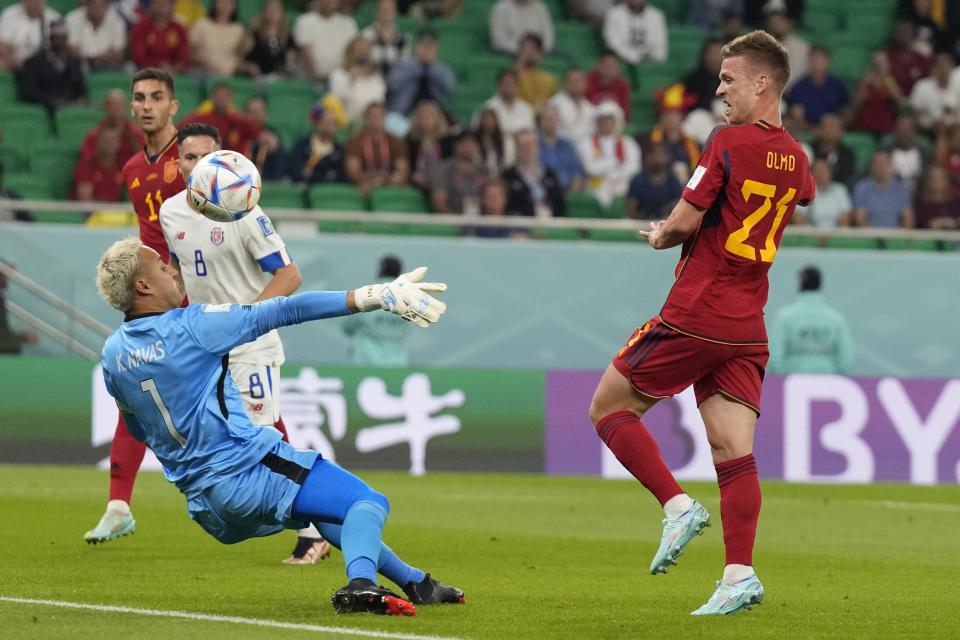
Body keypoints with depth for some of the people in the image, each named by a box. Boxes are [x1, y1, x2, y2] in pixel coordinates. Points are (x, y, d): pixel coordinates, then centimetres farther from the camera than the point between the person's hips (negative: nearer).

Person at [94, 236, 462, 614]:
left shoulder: (113, 356, 8)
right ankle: (361, 584, -36)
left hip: (203, 505, 8)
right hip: (248, 470, -8)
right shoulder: (190, 326, -12)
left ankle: (415, 582, 33)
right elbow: (286, 312, -13)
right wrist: (374, 298, -14)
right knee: (368, 503, -8)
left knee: (324, 512, 29)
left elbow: (140, 431, 22)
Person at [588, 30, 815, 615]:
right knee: (734, 453, 1)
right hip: (748, 330, 7)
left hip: (694, 318, -7)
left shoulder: (729, 142, -13)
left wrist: (659, 236, 8)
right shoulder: (797, 158, 10)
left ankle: (678, 506, -7)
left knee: (609, 408, 7)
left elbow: (685, 222, -15)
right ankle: (740, 574, -9)